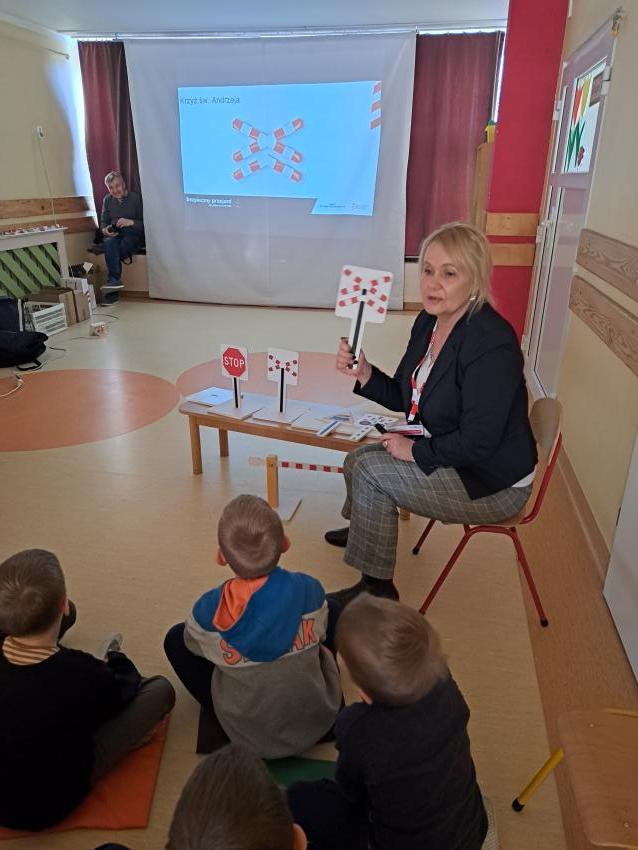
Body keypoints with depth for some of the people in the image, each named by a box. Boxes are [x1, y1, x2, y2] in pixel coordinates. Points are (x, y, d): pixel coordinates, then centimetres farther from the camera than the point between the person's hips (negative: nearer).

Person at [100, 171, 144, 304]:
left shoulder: (136, 198, 0)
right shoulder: (107, 200, 13)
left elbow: (145, 223, -5)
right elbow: (103, 222, 15)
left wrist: (131, 222, -24)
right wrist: (105, 230, -9)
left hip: (133, 235, -2)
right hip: (114, 236, 3)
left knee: (124, 244, -37)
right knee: (109, 242, -34)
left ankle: (112, 280, -30)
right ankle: (115, 280, -42)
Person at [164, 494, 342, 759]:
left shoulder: (208, 610, -26)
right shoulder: (309, 589, -23)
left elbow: (197, 646, -1)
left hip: (251, 738, -1)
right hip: (319, 721, 2)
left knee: (176, 639, 10)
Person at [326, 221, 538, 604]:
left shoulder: (491, 343, -28)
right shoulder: (429, 321, -1)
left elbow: (478, 442, -28)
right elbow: (405, 398, 6)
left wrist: (416, 450, -17)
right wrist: (363, 374, -11)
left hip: (492, 481, -9)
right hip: (443, 451, 9)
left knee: (370, 470, -16)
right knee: (359, 459, 10)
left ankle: (377, 587, 4)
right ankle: (362, 530, 42)